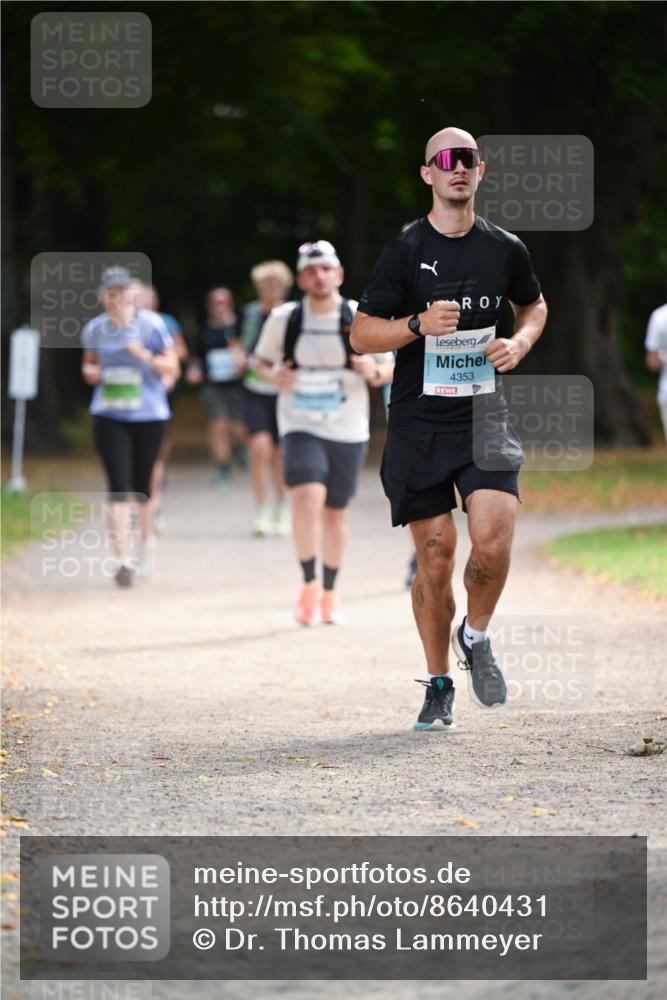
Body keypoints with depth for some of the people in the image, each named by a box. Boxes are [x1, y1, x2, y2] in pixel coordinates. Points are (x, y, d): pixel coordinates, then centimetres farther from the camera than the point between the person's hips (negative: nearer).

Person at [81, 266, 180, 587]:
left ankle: (147, 537, 41)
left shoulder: (152, 325, -5)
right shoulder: (94, 329, 3)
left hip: (149, 415, -1)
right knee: (118, 485, -12)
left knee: (142, 484, 12)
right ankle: (125, 559, -16)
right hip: (109, 416, 1)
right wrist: (90, 372, -3)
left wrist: (147, 357, -21)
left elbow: (172, 368, -2)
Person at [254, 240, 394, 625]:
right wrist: (273, 375, -10)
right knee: (306, 498, -23)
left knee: (335, 513, 8)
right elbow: (263, 361, 13)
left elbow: (390, 367, 6)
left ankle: (330, 593, 26)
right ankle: (309, 584, -8)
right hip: (301, 427, -1)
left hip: (348, 431, 1)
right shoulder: (284, 319, -1)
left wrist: (374, 372, -16)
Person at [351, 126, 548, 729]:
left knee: (493, 542, -17)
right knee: (435, 557, 1)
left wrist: (521, 343, 4)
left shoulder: (505, 249, 6)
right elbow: (361, 334, -1)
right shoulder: (405, 251, -2)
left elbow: (534, 305, 26)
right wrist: (420, 324, -18)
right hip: (419, 425, -1)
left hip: (485, 415, 1)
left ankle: (475, 636, 13)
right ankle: (439, 684, 17)